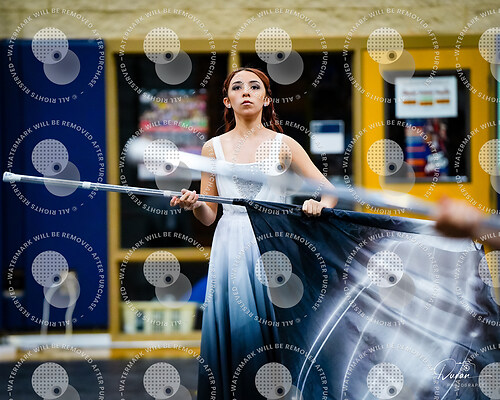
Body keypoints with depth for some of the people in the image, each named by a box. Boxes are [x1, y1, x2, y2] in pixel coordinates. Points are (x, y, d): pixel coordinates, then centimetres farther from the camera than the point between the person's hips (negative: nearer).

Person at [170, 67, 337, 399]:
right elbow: (208, 215, 11)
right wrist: (194, 204, -10)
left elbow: (330, 192, 7)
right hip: (231, 249, 1)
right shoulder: (214, 148, 11)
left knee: (274, 330, -5)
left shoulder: (284, 145, 7)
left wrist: (320, 205, -15)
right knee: (234, 331, -3)